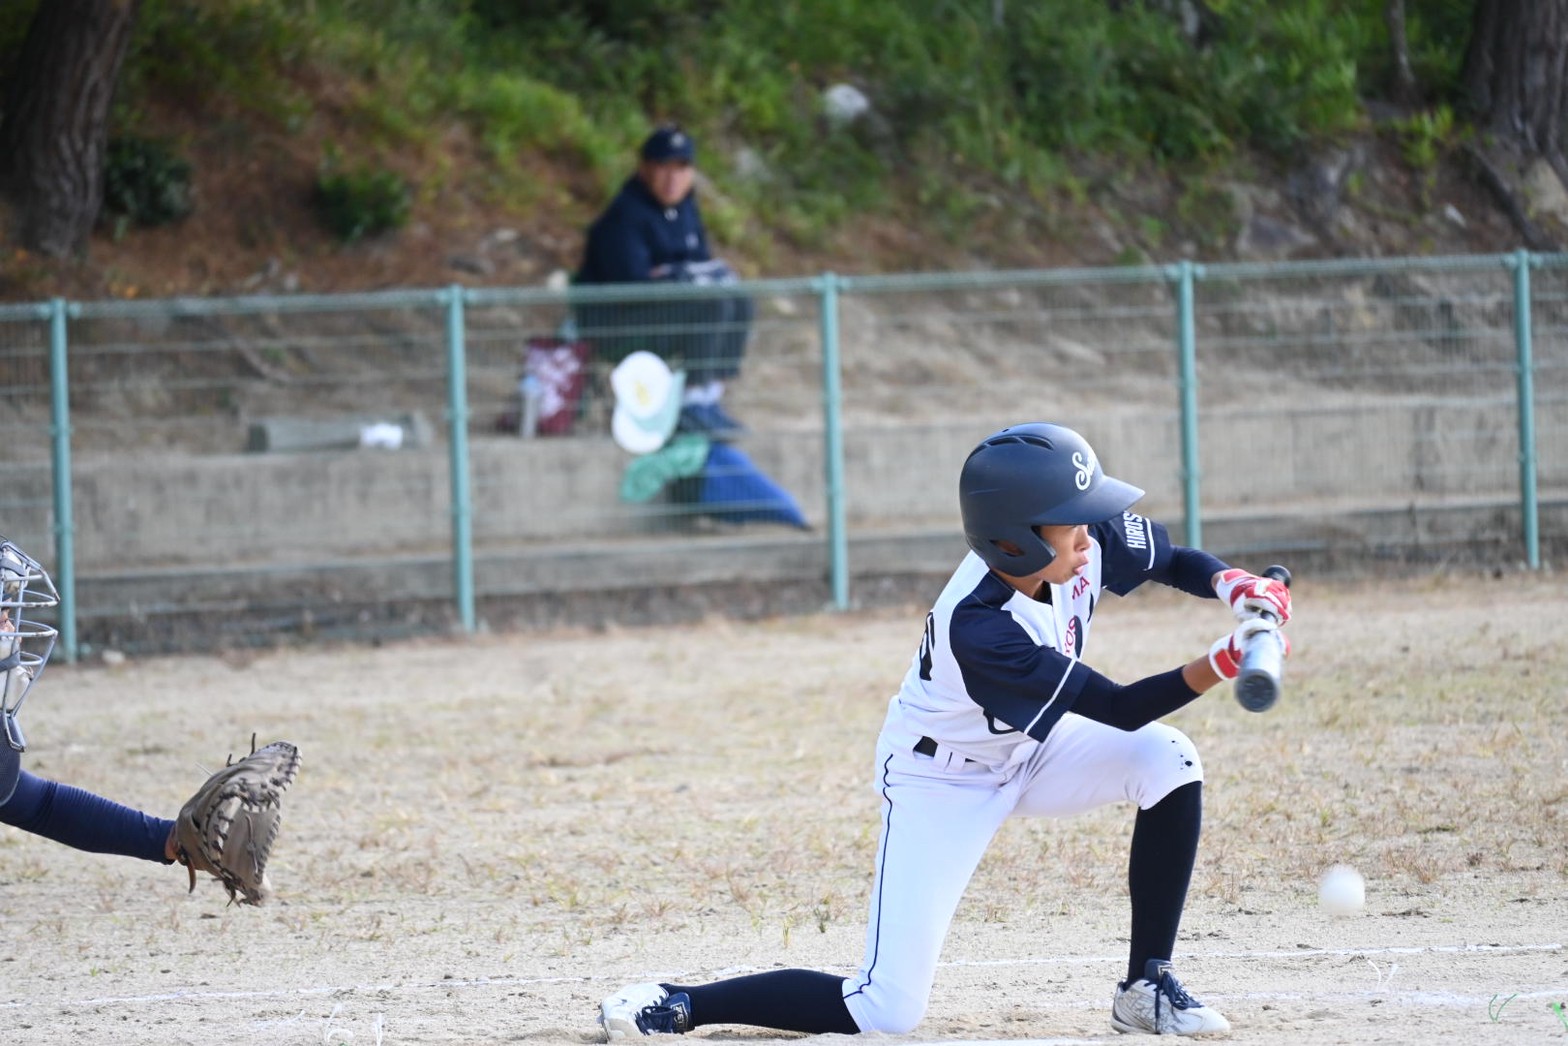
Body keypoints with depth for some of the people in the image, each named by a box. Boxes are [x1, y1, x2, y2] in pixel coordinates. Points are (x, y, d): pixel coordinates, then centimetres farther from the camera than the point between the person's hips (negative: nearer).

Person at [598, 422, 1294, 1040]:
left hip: (1027, 752, 7)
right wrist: (1225, 663, -46)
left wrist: (1238, 587, -22)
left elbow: (1178, 561, 0)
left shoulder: (1087, 541, -19)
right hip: (943, 781, -7)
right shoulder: (978, 626, -38)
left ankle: (1146, 987, -4)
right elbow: (1118, 709, -35)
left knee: (1167, 761, -19)